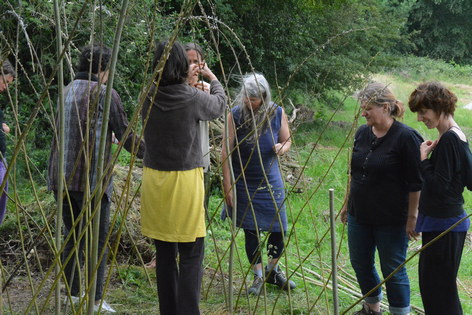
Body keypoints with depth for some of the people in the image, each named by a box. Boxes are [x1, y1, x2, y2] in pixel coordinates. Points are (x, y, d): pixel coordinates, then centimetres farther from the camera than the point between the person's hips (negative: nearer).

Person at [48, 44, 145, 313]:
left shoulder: (66, 91, 12)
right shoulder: (105, 94, -8)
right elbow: (125, 136, -7)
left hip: (62, 177, 7)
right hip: (91, 178, -7)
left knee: (72, 234, 16)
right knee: (97, 238, 1)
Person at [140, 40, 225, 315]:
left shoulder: (149, 98, -3)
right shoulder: (192, 98, -12)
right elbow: (219, 105, 10)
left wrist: (186, 81, 27)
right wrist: (213, 79, 27)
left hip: (154, 179, 4)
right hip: (185, 181, -4)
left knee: (164, 254, 13)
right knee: (191, 256, 1)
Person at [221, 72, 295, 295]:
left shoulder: (277, 114, -6)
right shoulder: (235, 115, -12)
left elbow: (287, 141, 8)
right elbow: (226, 152, -10)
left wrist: (282, 148, -18)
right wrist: (227, 185, -13)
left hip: (270, 181, 2)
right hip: (244, 183, -2)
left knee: (279, 229, 4)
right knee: (251, 230, 5)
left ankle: (273, 270, 29)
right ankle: (258, 277, 20)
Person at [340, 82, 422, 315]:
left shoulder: (406, 137, -16)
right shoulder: (362, 133, 4)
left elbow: (415, 184, -14)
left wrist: (412, 217, -13)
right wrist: (348, 204, 19)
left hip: (391, 221, -7)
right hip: (359, 215, 7)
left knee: (393, 271, 3)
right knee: (360, 264, 18)